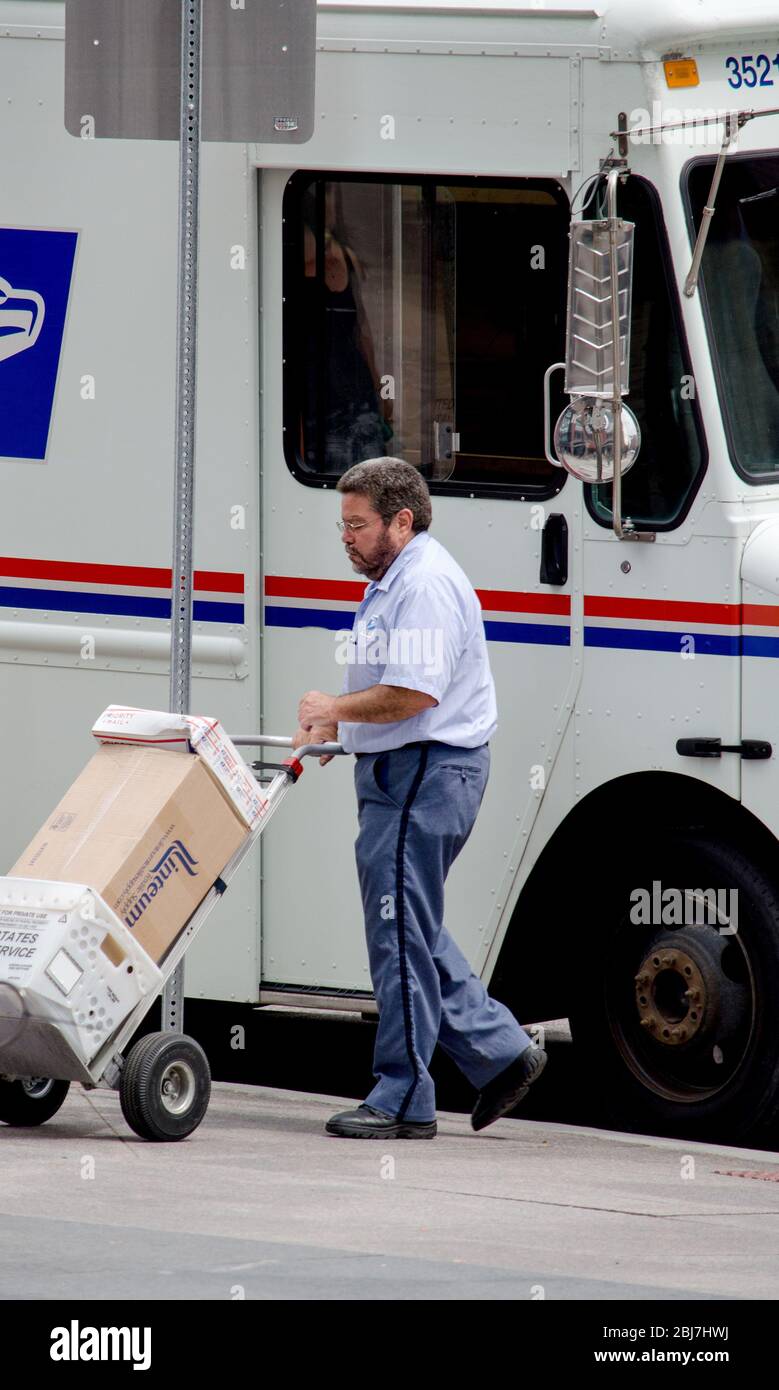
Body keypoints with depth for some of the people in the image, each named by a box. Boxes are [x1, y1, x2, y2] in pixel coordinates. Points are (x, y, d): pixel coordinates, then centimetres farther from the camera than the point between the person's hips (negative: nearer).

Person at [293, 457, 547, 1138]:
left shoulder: (426, 583, -16)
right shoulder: (392, 581, 19)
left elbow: (415, 693, -24)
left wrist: (336, 709, -12)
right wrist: (332, 728, 12)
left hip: (428, 774, -11)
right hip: (401, 774, 11)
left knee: (400, 932, -6)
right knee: (412, 929, 14)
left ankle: (403, 1100, -2)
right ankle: (500, 1051, 18)